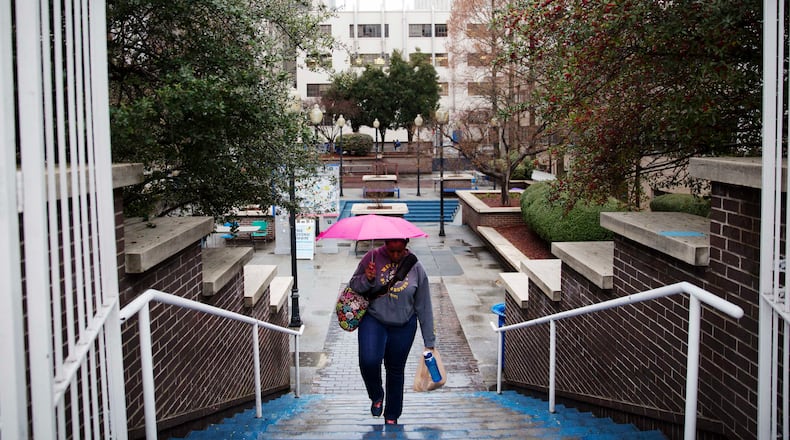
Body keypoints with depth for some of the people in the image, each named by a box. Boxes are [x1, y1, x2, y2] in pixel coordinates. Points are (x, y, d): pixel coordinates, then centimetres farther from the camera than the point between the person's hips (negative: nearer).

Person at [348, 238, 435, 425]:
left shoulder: (415, 267, -6)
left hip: (403, 327, 1)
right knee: (369, 360, -24)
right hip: (373, 320, -1)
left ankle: (392, 416, 34)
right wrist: (366, 279, -22)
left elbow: (423, 307, -1)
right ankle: (376, 395, 9)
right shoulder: (373, 257, -7)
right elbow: (353, 286, 1)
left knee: (396, 370, 13)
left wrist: (429, 341, 0)